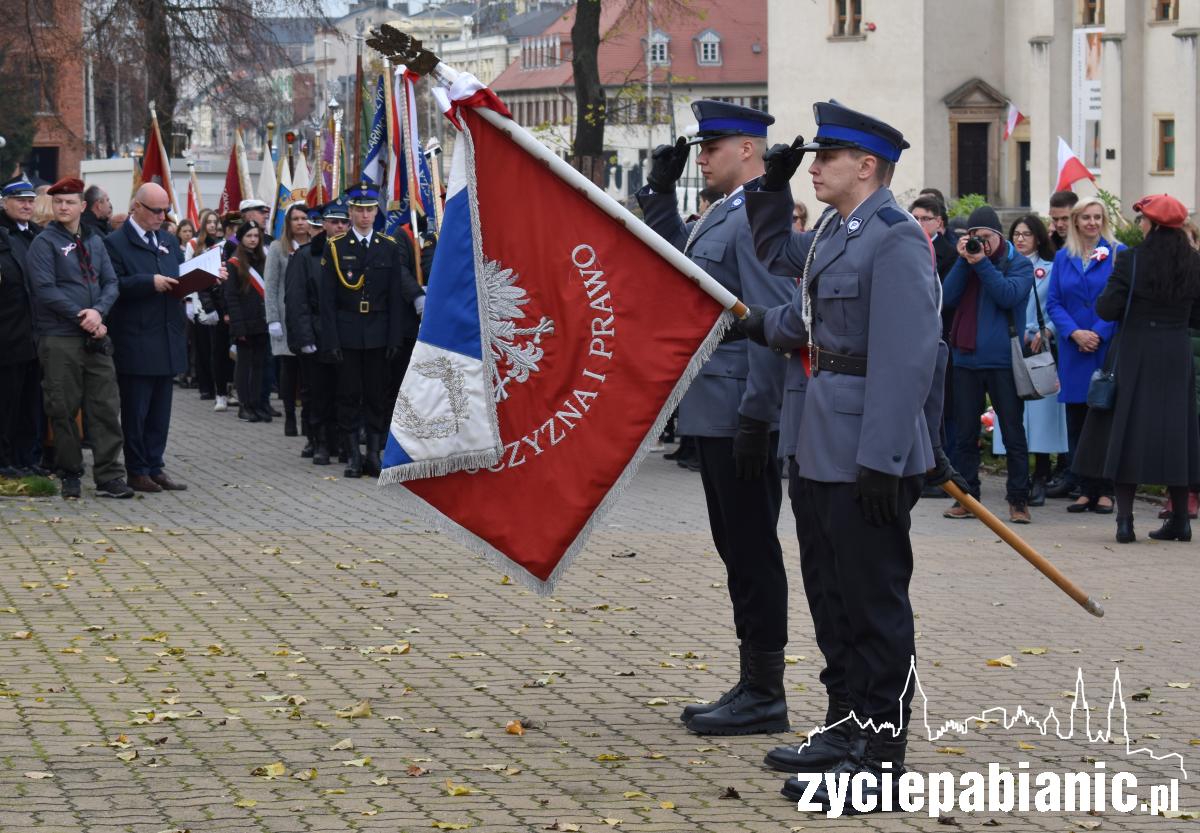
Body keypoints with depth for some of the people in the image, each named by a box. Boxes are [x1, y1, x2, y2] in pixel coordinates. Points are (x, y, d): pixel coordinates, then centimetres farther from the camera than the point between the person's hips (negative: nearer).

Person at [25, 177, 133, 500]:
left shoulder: (94, 241, 14)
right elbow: (45, 289, -11)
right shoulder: (44, 243, -2)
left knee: (106, 407, 0)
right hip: (59, 339, -4)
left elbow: (110, 283, 8)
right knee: (64, 410, 1)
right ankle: (70, 476, 10)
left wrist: (98, 311, -12)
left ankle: (108, 476, 2)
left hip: (95, 337, 5)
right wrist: (82, 318, -15)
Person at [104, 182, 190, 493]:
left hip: (168, 339, 7)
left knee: (160, 410, 10)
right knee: (135, 410, 0)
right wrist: (150, 282, -23)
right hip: (135, 342, -7)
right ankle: (137, 471, 7)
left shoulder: (169, 242, 16)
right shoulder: (116, 243, -6)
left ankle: (155, 467, 16)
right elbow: (114, 285, -16)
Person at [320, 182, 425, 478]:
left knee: (378, 395, 3)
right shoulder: (335, 248, 1)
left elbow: (396, 296, 6)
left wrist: (395, 337, -1)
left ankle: (374, 453, 9)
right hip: (347, 335, -1)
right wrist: (332, 339, -7)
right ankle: (353, 456, 7)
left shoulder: (390, 248, 6)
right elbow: (327, 298, -1)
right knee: (349, 395, 1)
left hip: (379, 334, 1)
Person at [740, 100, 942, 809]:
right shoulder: (836, 233, 11)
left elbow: (905, 357, -24)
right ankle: (846, 728, 29)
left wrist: (883, 461, -26)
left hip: (865, 453, -10)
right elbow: (777, 254, 35)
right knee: (832, 594, 17)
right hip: (821, 449, 10)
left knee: (873, 603, -2)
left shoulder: (896, 239, -17)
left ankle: (879, 755, 5)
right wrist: (771, 187, 21)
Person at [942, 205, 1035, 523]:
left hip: (1002, 361, -4)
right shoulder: (964, 262, 12)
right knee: (965, 434, 7)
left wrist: (982, 263, -17)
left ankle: (1018, 500, 5)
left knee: (1013, 433, 1)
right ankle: (965, 497, 13)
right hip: (966, 358, 4)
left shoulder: (1019, 264, 0)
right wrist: (964, 261, -8)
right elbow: (949, 296, -1)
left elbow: (1009, 295, -16)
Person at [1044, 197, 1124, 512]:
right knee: (1077, 420, 4)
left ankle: (1105, 491, 0)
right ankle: (1085, 489, 10)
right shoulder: (1063, 257, 11)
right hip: (1074, 352, 4)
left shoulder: (1118, 253, 1)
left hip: (1109, 348, -4)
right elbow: (1053, 303, 7)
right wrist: (1074, 332, -9)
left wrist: (1100, 333, -13)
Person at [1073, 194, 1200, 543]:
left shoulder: (1130, 261, -12)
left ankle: (1125, 519, -4)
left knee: (1127, 431, 2)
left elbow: (1106, 310, -12)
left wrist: (1114, 277, 5)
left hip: (1135, 354, -3)